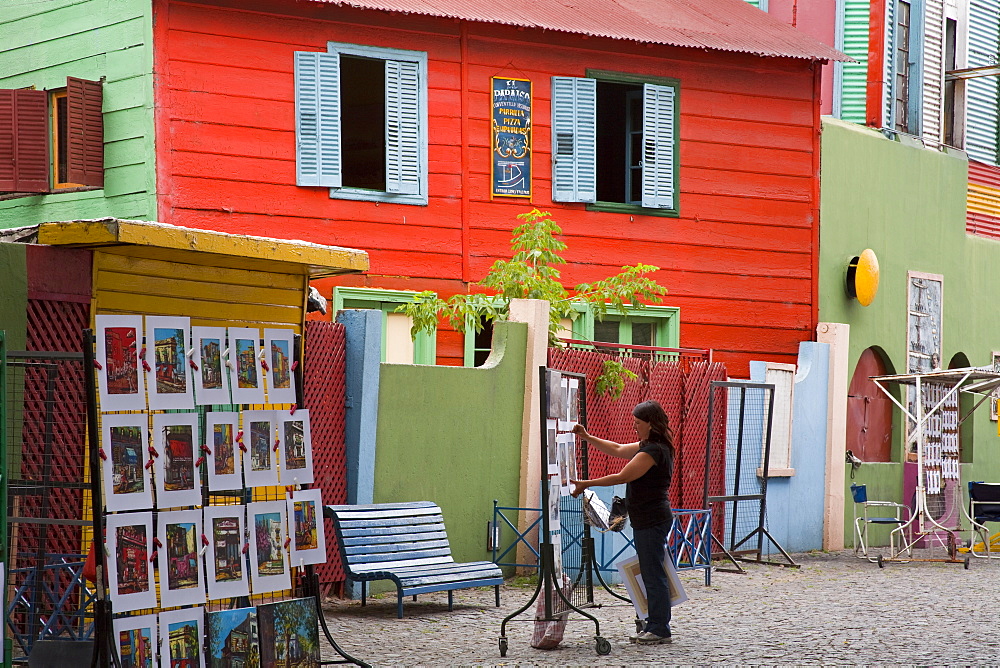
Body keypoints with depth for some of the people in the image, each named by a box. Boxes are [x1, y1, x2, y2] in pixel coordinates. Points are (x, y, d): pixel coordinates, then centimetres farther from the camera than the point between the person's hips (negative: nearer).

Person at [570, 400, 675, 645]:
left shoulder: (653, 451, -18)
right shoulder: (647, 446, 14)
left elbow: (622, 477, -18)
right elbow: (618, 450, 26)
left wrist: (586, 484, -12)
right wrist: (588, 438, 19)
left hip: (651, 521, -11)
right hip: (647, 520, 11)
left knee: (653, 574, -6)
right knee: (651, 573, 13)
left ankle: (660, 630, -2)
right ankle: (654, 626, 18)